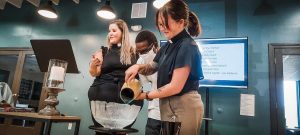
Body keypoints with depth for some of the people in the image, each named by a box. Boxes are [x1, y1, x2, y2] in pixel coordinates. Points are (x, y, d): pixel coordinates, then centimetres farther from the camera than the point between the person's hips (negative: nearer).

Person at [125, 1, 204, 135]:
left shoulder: (187, 47, -19)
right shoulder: (168, 46, 8)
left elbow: (175, 87, -22)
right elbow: (152, 67, 16)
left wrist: (146, 95, -13)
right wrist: (138, 67, -6)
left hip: (183, 108, -8)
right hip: (169, 107, 8)